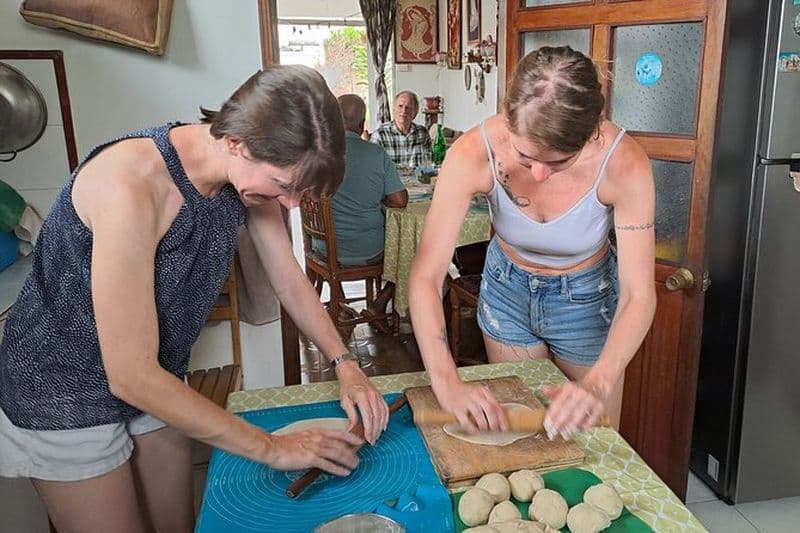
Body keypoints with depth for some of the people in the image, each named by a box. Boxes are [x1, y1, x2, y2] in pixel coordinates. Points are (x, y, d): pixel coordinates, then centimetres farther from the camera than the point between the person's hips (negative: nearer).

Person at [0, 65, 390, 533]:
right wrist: (273, 448, -26)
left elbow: (292, 283, 2)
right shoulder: (132, 184, -34)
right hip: (65, 392, -6)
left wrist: (345, 363, -10)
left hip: (157, 380, 6)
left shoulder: (251, 171, -12)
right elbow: (131, 375, -32)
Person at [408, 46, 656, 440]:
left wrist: (598, 384, -42)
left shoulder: (623, 164, -31)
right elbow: (425, 276, -31)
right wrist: (447, 382, -42)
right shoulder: (474, 153, -31)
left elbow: (638, 296, -26)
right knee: (512, 429, 20)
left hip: (587, 297, 0)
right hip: (507, 289, 1)